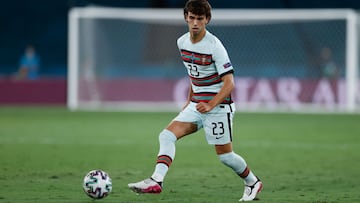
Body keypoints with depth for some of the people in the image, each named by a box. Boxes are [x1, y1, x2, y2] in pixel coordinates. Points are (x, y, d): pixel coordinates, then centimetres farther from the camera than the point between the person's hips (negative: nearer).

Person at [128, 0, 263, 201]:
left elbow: (229, 83, -19)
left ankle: (253, 183, 26)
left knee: (224, 154, 2)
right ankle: (156, 181, -21)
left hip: (218, 104, -7)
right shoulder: (182, 42, 4)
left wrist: (210, 105, -29)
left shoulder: (214, 46, -18)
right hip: (196, 104, 7)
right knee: (167, 135, -11)